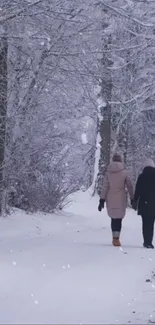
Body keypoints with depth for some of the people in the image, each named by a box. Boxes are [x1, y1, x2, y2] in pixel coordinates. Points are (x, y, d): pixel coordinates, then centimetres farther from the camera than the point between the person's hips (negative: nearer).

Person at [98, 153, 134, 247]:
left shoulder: (108, 172, -1)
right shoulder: (124, 172, -6)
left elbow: (105, 187, -3)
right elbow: (130, 186, -2)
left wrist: (102, 200, -1)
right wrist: (132, 199, 8)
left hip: (110, 199, 2)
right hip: (121, 199, -2)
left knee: (113, 218, 16)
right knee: (119, 218, 1)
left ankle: (115, 238, 21)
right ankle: (116, 239, -8)